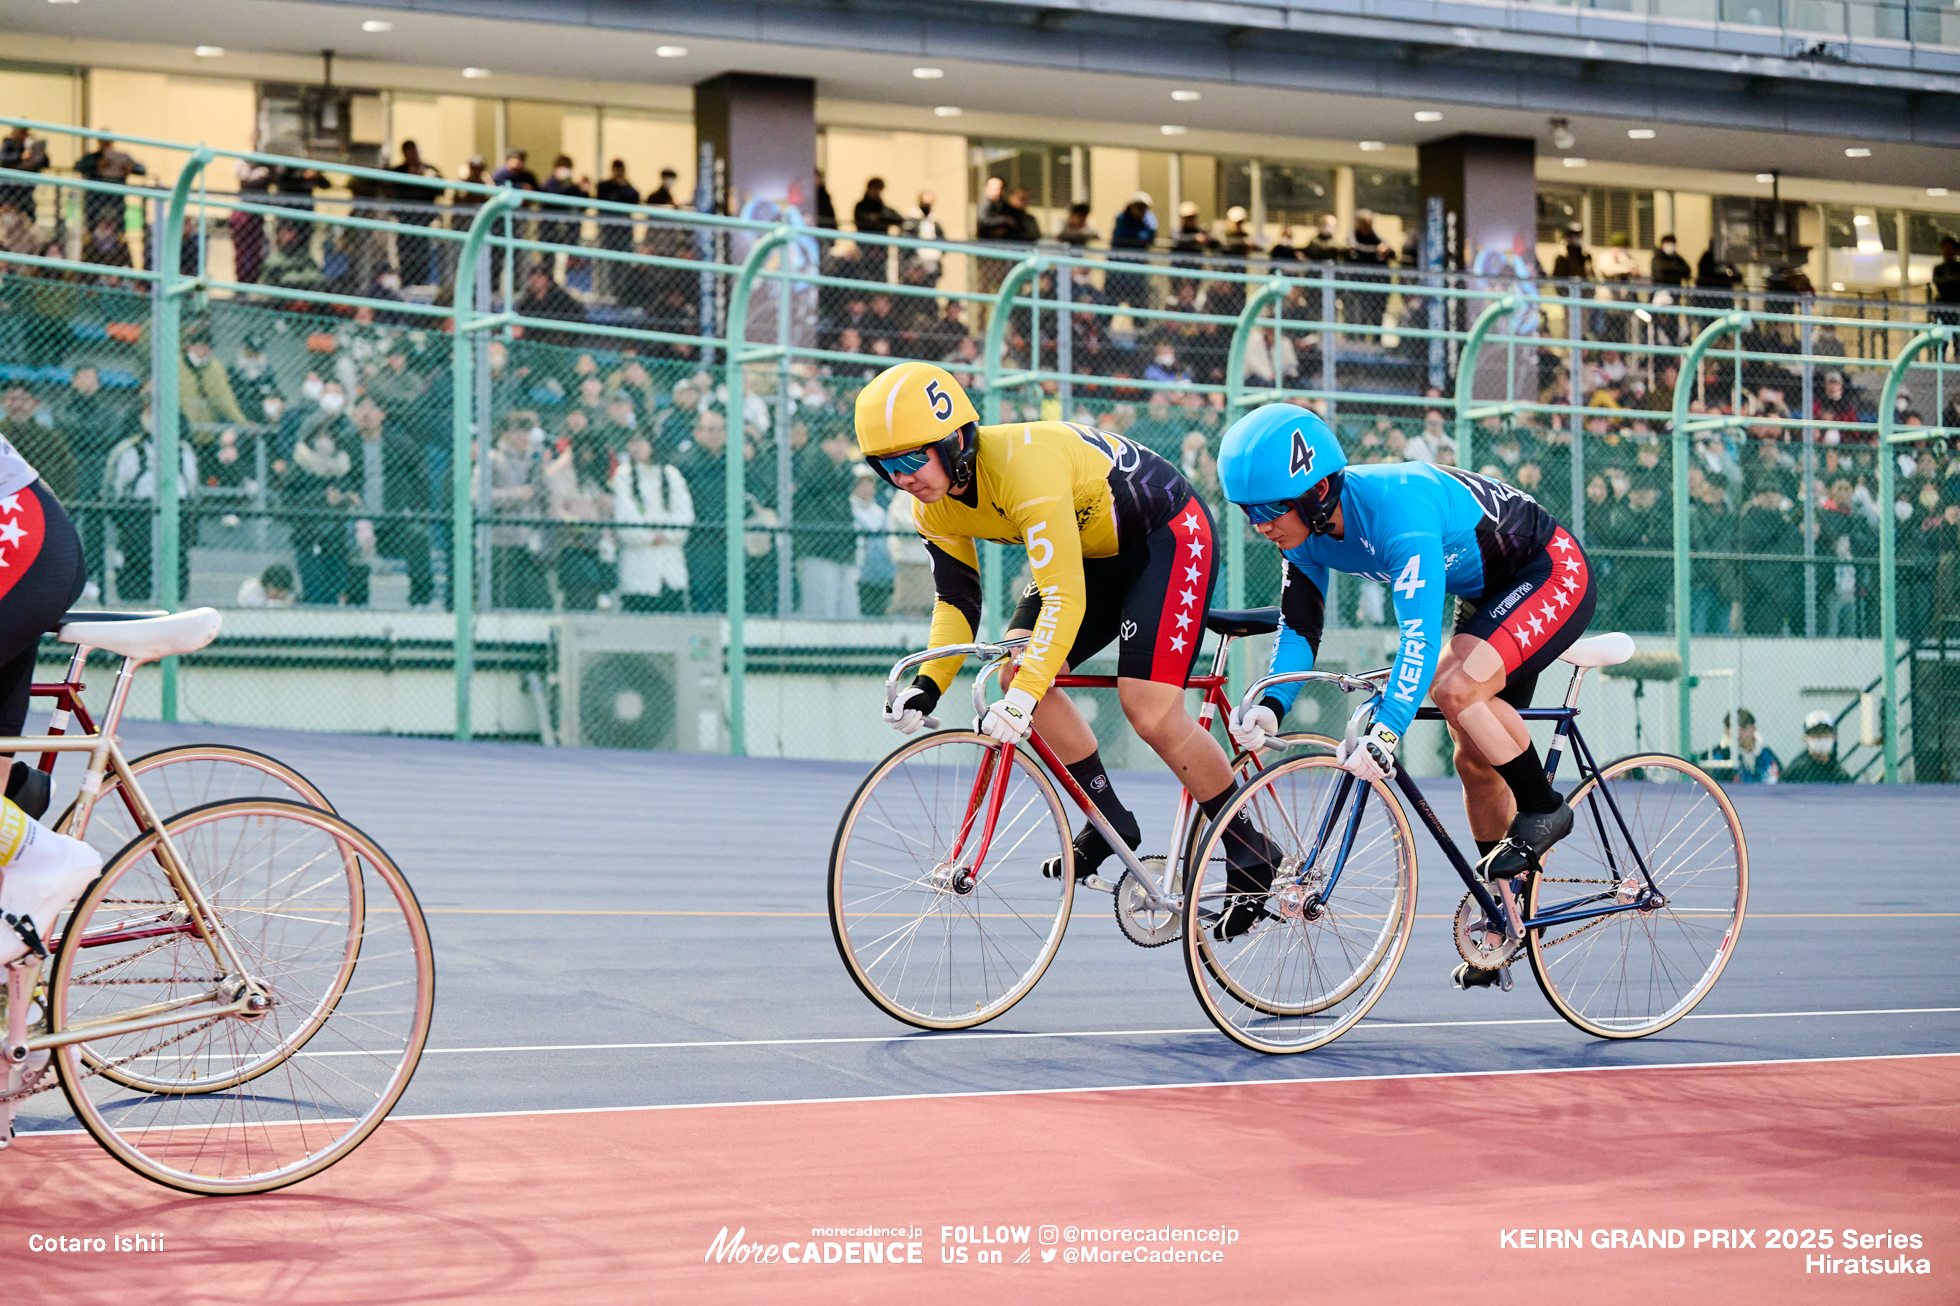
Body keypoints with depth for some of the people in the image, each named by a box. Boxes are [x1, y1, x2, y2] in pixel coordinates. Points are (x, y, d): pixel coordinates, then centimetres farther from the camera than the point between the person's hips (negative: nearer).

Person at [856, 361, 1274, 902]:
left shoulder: (1025, 465, -36)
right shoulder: (934, 504, -10)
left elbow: (1064, 599, -39)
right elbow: (957, 599, -1)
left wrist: (1024, 696, -46)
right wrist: (927, 685, -16)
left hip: (1169, 537, -9)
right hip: (1097, 552, 9)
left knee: (1152, 713, -18)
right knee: (1017, 670, -8)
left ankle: (1251, 851, -1)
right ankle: (1110, 820, 5)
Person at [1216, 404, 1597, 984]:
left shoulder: (1396, 508, -37)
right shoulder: (1309, 528, -11)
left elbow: (1421, 635, -43)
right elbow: (1299, 624, -6)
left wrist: (1385, 732, -51)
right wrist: (1271, 705, -23)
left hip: (1552, 573, -9)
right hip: (1487, 593, 9)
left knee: (1457, 686, -30)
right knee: (1475, 760, 9)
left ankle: (1543, 810, -8)